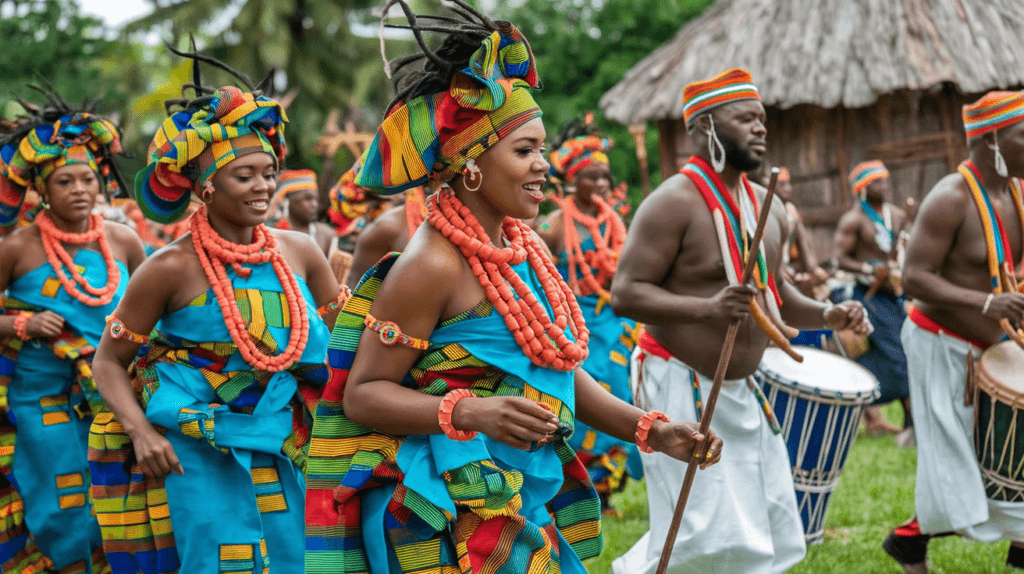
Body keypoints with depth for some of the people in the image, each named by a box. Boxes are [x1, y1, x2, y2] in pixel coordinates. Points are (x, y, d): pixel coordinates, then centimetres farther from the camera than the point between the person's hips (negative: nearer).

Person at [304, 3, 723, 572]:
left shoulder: (524, 247, 10)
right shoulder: (431, 265, -16)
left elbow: (557, 370, 17)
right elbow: (361, 394, -15)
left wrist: (651, 430, 7)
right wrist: (469, 413, -28)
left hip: (528, 501, 8)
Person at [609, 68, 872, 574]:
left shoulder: (768, 208, 11)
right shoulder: (674, 202, -14)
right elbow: (625, 293, -19)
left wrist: (827, 316, 3)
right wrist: (708, 308, -31)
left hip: (741, 392, 8)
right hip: (681, 386, -8)